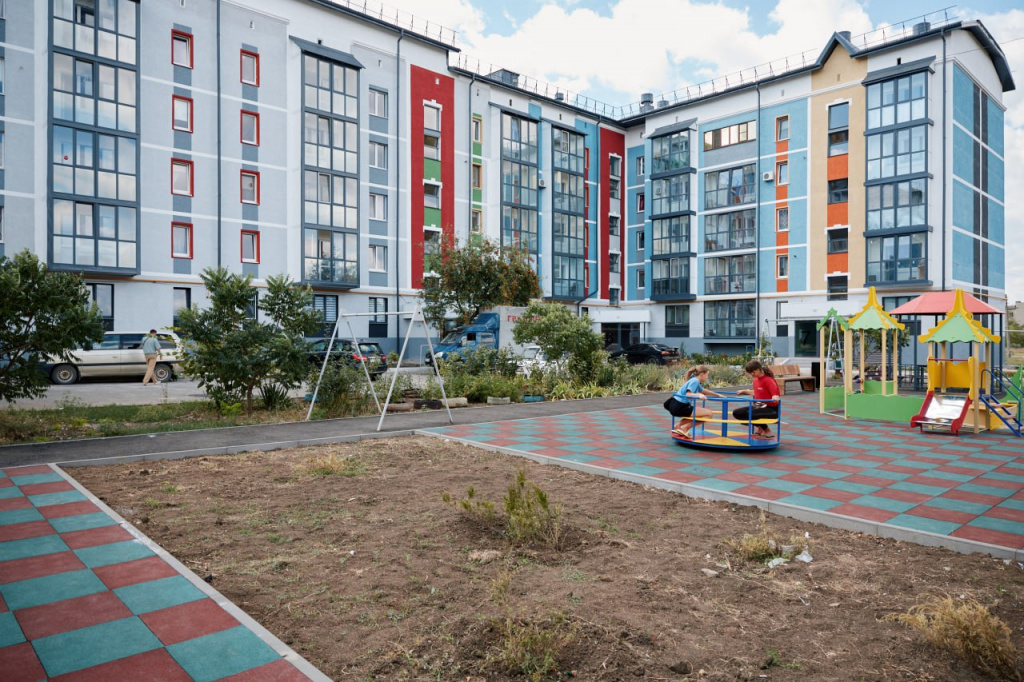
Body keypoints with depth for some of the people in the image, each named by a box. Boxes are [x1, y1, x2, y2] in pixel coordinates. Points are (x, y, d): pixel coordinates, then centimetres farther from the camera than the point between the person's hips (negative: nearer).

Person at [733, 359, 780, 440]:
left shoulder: (768, 380, -17)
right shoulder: (756, 380, 7)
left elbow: (776, 396, -25)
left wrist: (774, 399, -48)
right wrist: (744, 391, 28)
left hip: (771, 409, -8)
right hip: (758, 406, 8)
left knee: (750, 413, -36)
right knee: (736, 413, -7)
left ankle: (768, 432, -9)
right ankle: (760, 428, 9)